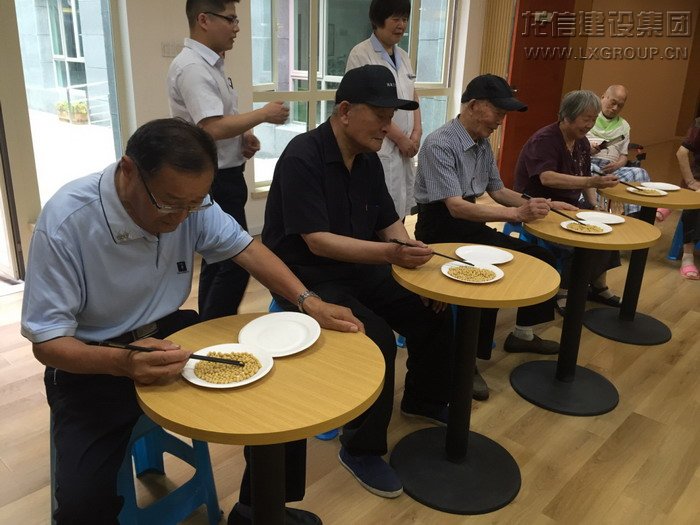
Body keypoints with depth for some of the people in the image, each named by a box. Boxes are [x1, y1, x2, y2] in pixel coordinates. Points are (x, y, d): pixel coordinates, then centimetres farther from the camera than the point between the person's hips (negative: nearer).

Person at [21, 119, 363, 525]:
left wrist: (308, 302, -15)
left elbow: (244, 247, -1)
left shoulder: (188, 198, -13)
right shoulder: (65, 223, -25)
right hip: (96, 361, -4)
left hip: (172, 333, 4)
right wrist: (123, 364, -40)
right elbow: (46, 341, -20)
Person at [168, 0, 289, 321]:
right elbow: (213, 128, -29)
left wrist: (244, 136, 3)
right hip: (213, 180, -10)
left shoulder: (210, 63, 13)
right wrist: (263, 115, -17)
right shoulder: (192, 67, -19)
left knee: (218, 259, 17)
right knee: (234, 261, -6)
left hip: (222, 176, 10)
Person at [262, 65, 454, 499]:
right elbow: (316, 240, -26)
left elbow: (389, 222, 10)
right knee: (377, 339, -27)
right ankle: (361, 449, -5)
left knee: (435, 314, -1)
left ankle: (424, 401, 26)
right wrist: (389, 254, -34)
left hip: (360, 270, 8)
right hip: (307, 277, -8)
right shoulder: (303, 157, -20)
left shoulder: (368, 159, 4)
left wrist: (414, 259, -7)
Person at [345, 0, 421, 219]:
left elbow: (413, 98, 17)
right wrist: (401, 139, -11)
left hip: (403, 149, 7)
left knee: (398, 213, 11)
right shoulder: (361, 54, -8)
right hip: (377, 149, -7)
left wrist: (416, 133, 0)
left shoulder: (402, 56, 15)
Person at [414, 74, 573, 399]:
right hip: (441, 233, -9)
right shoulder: (440, 144, -20)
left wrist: (536, 203, 1)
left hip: (472, 228, 9)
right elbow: (455, 207, -28)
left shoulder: (483, 144, 6)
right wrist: (517, 213, -31)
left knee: (542, 260, 4)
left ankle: (523, 335, 20)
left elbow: (497, 191, 17)